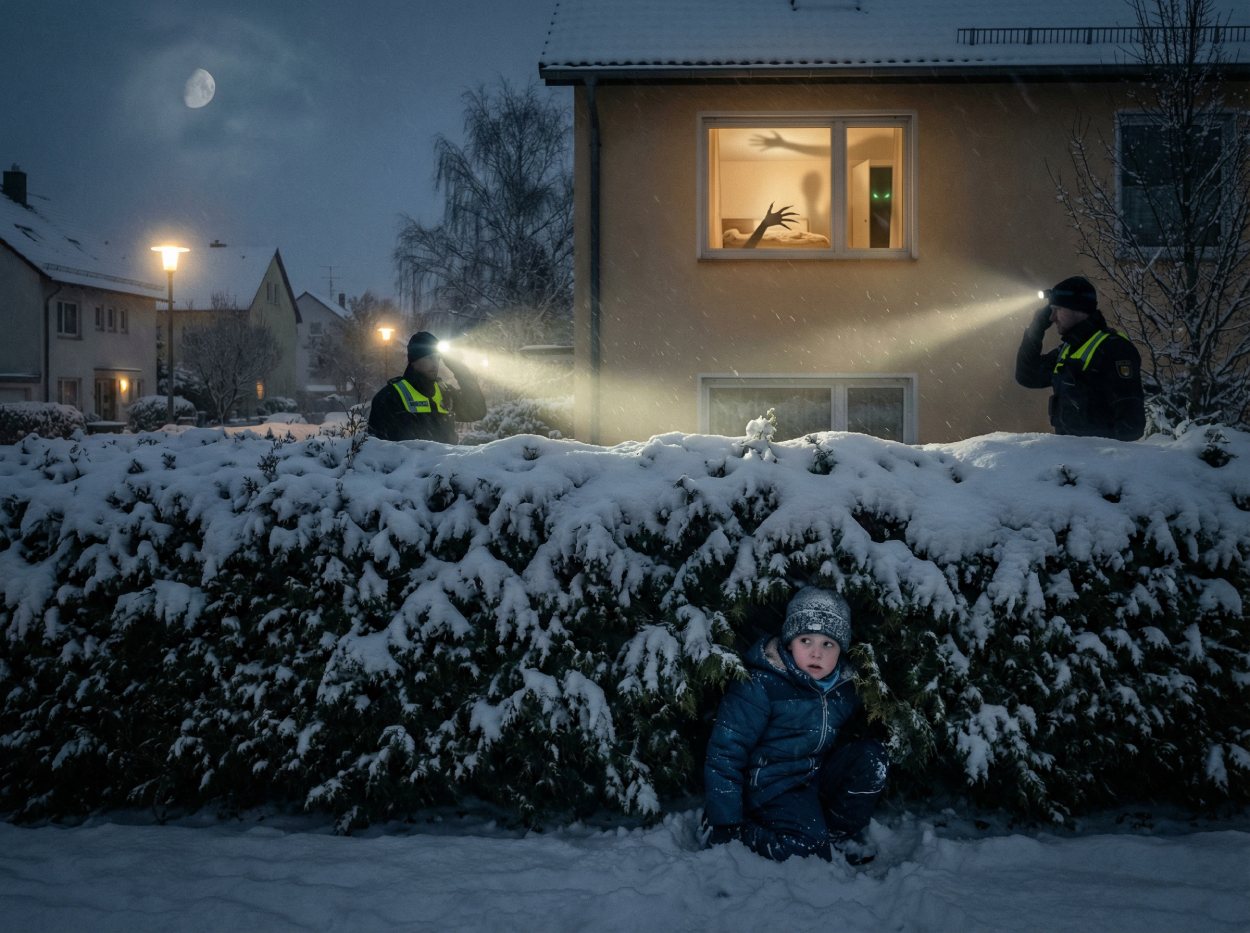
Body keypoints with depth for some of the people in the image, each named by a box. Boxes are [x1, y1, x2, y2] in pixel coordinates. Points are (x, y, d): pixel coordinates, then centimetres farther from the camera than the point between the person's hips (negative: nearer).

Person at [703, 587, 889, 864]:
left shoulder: (845, 688, -2)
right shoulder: (761, 686, -19)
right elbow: (725, 753, -18)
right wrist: (725, 825, -18)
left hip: (819, 778, 6)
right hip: (772, 789, -6)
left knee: (872, 755, -13)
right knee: (809, 848, -28)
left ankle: (841, 833, 3)